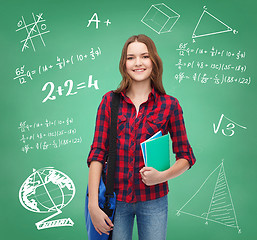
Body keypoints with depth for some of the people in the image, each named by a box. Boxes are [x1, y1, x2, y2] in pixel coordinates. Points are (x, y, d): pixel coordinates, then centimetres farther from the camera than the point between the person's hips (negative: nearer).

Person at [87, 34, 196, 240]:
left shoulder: (169, 105, -2)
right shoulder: (110, 101, 0)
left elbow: (186, 157, 3)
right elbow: (98, 153, -4)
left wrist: (162, 176, -16)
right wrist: (93, 205, -10)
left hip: (152, 201, 0)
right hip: (115, 199, 1)